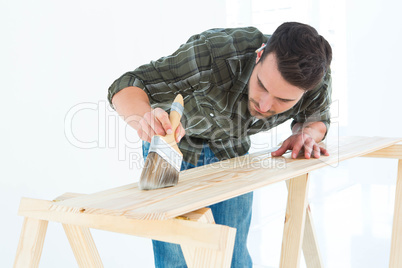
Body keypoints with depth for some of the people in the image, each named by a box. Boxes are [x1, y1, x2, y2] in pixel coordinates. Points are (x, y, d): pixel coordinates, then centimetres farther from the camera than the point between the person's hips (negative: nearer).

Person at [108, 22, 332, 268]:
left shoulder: (319, 82, -27)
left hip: (233, 151, 3)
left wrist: (307, 133, -27)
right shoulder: (213, 53, -41)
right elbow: (127, 87, -35)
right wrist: (145, 119, -59)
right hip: (174, 148, -3)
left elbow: (318, 118, -2)